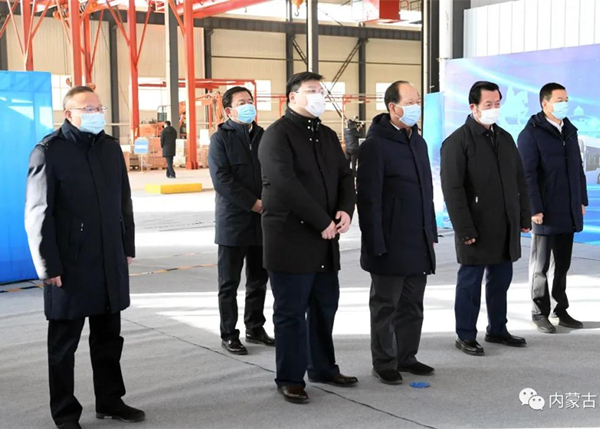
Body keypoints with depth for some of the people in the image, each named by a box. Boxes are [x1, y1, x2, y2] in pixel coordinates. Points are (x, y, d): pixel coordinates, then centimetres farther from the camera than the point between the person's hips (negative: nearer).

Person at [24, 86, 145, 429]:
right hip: (70, 264, -5)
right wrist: (49, 267, -14)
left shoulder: (111, 148, 9)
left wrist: (128, 247, 12)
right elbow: (38, 214, -12)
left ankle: (110, 401, 29)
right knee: (64, 343, 7)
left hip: (111, 261, 6)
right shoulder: (49, 152, -9)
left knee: (109, 337, 15)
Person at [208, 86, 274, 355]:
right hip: (233, 223, -5)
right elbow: (222, 180, -13)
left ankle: (255, 329, 26)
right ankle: (229, 335, 12)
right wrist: (254, 203, -16)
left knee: (258, 281, 13)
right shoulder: (221, 138, -4)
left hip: (263, 222, 5)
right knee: (229, 283, 3)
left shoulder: (263, 136, 12)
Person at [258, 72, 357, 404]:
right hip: (291, 238, -7)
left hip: (326, 238, 7)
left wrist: (346, 209, -8)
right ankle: (290, 379, 11)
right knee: (291, 311, 0)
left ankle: (322, 367, 30)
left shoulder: (327, 135, 16)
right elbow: (285, 184, -20)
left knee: (325, 306, 15)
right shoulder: (278, 134, -9)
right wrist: (323, 221, -19)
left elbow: (344, 176, 13)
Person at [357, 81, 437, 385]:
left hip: (418, 243, 7)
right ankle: (384, 364, 15)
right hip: (390, 245, -7)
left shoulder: (418, 142, 13)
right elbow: (369, 198, -14)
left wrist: (431, 233, 16)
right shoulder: (375, 145, -12)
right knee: (386, 305, 4)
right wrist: (376, 244, -17)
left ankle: (406, 357, 26)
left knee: (412, 305, 14)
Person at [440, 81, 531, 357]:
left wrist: (524, 217, 11)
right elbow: (452, 189, -14)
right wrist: (464, 230, -18)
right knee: (470, 282, 3)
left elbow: (519, 181, 17)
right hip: (477, 228, -6)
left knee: (501, 280, 14)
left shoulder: (505, 138, 13)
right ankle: (465, 336, 14)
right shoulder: (458, 142, -10)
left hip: (506, 228, 7)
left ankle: (497, 330, 28)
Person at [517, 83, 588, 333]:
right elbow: (527, 175, -13)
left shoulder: (570, 131, 13)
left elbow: (578, 168, 17)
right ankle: (540, 313, 15)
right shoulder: (531, 134, -8)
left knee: (562, 265, 13)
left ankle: (561, 310, 23)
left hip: (568, 213, 6)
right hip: (546, 213, -6)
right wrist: (534, 209, -17)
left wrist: (582, 200, 13)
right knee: (541, 266, 5)